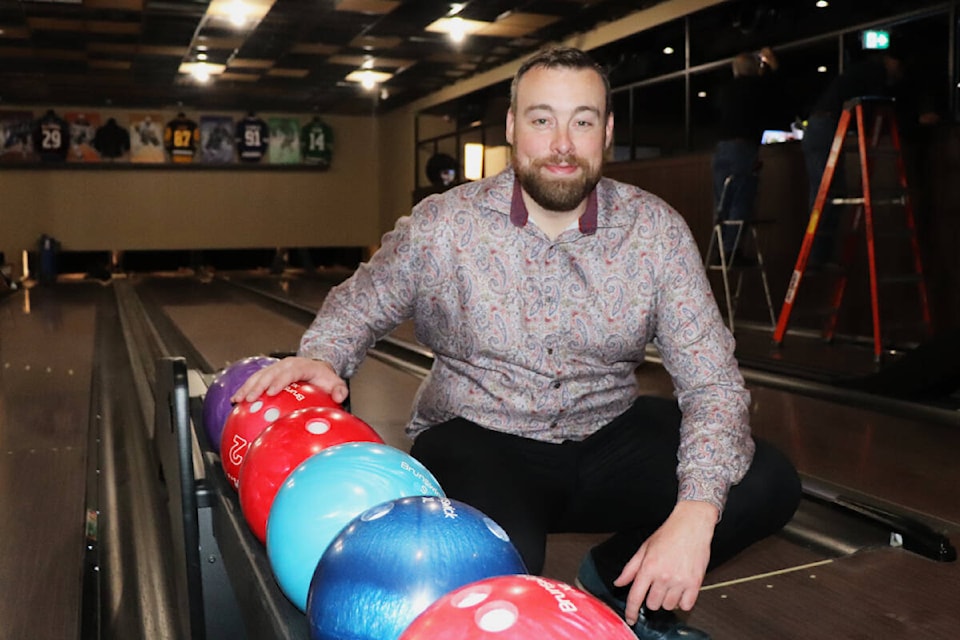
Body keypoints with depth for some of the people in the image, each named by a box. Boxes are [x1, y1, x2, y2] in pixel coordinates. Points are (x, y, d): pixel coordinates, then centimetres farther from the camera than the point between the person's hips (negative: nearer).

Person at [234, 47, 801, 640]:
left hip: (608, 436, 3)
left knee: (769, 481, -17)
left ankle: (619, 582, 10)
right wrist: (320, 357, -16)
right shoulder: (442, 224, -9)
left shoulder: (655, 228, -8)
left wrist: (696, 512, -26)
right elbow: (360, 302, 8)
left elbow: (711, 377, -11)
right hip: (478, 439, -2)